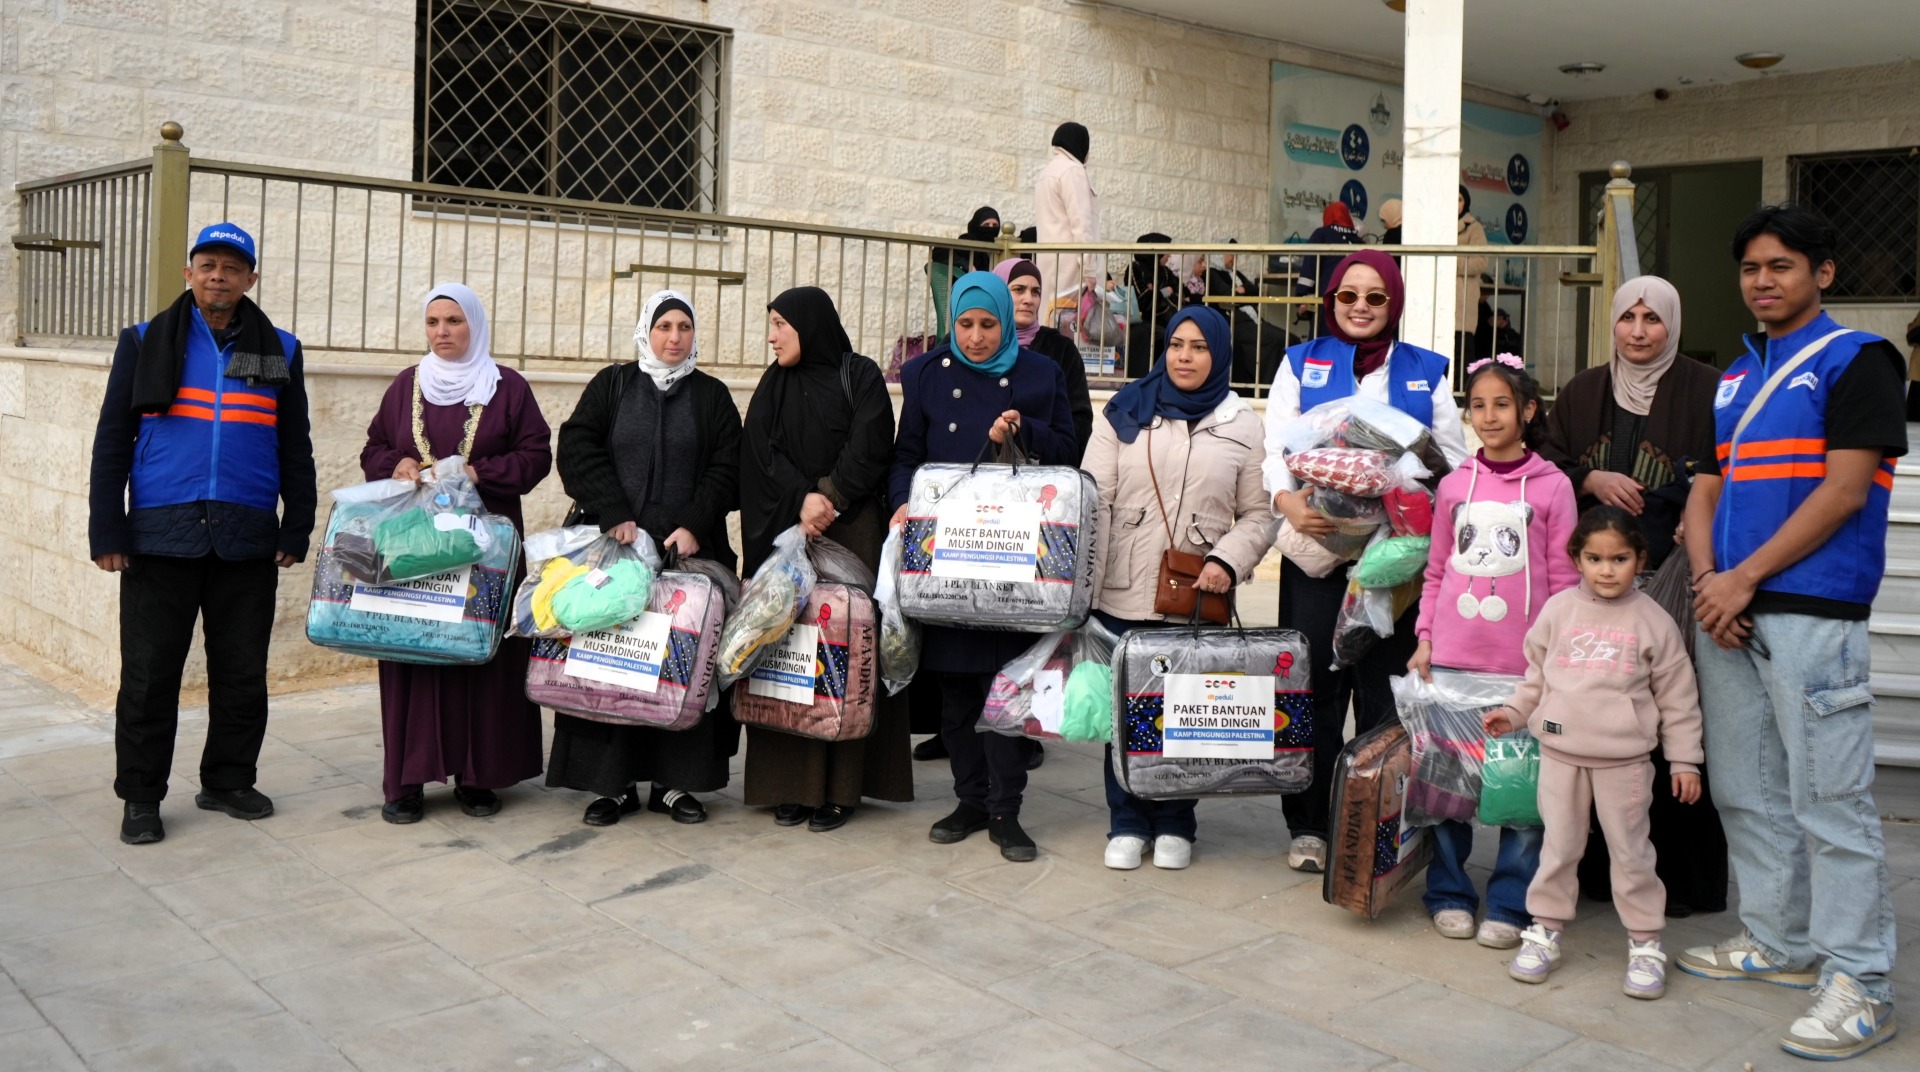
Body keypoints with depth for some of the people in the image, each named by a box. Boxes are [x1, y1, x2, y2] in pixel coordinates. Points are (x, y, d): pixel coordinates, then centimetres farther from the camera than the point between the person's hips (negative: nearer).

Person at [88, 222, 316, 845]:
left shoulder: (279, 351, 11)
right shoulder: (145, 344, 7)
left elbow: (295, 449, 12)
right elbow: (111, 442, 5)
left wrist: (296, 530, 6)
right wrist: (107, 531, -3)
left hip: (248, 541, 2)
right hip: (161, 537, -1)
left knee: (243, 674, 8)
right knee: (149, 676, 3)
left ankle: (228, 782, 23)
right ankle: (141, 798, 15)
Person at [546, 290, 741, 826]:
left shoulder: (712, 395, 11)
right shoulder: (611, 385, 9)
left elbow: (726, 469, 4)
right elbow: (577, 447, -1)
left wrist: (694, 526, -11)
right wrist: (615, 515, -12)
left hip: (687, 547, 1)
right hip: (615, 545, 0)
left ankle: (672, 780, 6)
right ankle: (613, 782, 5)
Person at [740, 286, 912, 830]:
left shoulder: (861, 376, 3)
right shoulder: (774, 385, 14)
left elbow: (868, 450, -7)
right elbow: (762, 454, 2)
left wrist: (828, 500, -14)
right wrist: (803, 499, -12)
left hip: (852, 533, -3)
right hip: (784, 535, 4)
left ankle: (839, 787, -1)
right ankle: (791, 783, 5)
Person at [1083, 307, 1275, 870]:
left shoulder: (1242, 425, 7)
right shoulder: (1126, 413, 6)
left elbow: (1259, 515, 7)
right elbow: (1094, 500, 2)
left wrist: (1227, 562, -12)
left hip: (1199, 604, 0)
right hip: (1123, 595, 0)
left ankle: (1174, 825, 24)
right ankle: (1126, 824, 22)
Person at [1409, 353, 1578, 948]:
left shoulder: (1552, 486, 1)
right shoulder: (1454, 484, 9)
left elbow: (1565, 581, 1)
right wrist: (1425, 638, 5)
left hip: (1524, 664, -2)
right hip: (1452, 658, 3)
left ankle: (1509, 905, 11)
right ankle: (1449, 894, 20)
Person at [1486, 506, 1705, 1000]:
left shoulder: (1653, 620, -1)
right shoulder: (1559, 610, 4)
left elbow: (1677, 695, 3)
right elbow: (1536, 674, 16)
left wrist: (1684, 759, 2)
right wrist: (1513, 713, 5)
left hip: (1624, 758, -2)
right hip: (1560, 751, 2)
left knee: (1630, 851, 6)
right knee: (1558, 845, 10)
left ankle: (1645, 943, 18)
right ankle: (1545, 931, 22)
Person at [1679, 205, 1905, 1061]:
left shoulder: (1855, 360, -2)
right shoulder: (1734, 378, 19)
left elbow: (1843, 489, -11)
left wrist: (1743, 580, -14)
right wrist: (1705, 577, -2)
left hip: (1813, 611, -7)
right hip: (1728, 609, 7)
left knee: (1829, 799, -6)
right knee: (1746, 791, 13)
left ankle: (1858, 982, 2)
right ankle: (1778, 941, 26)